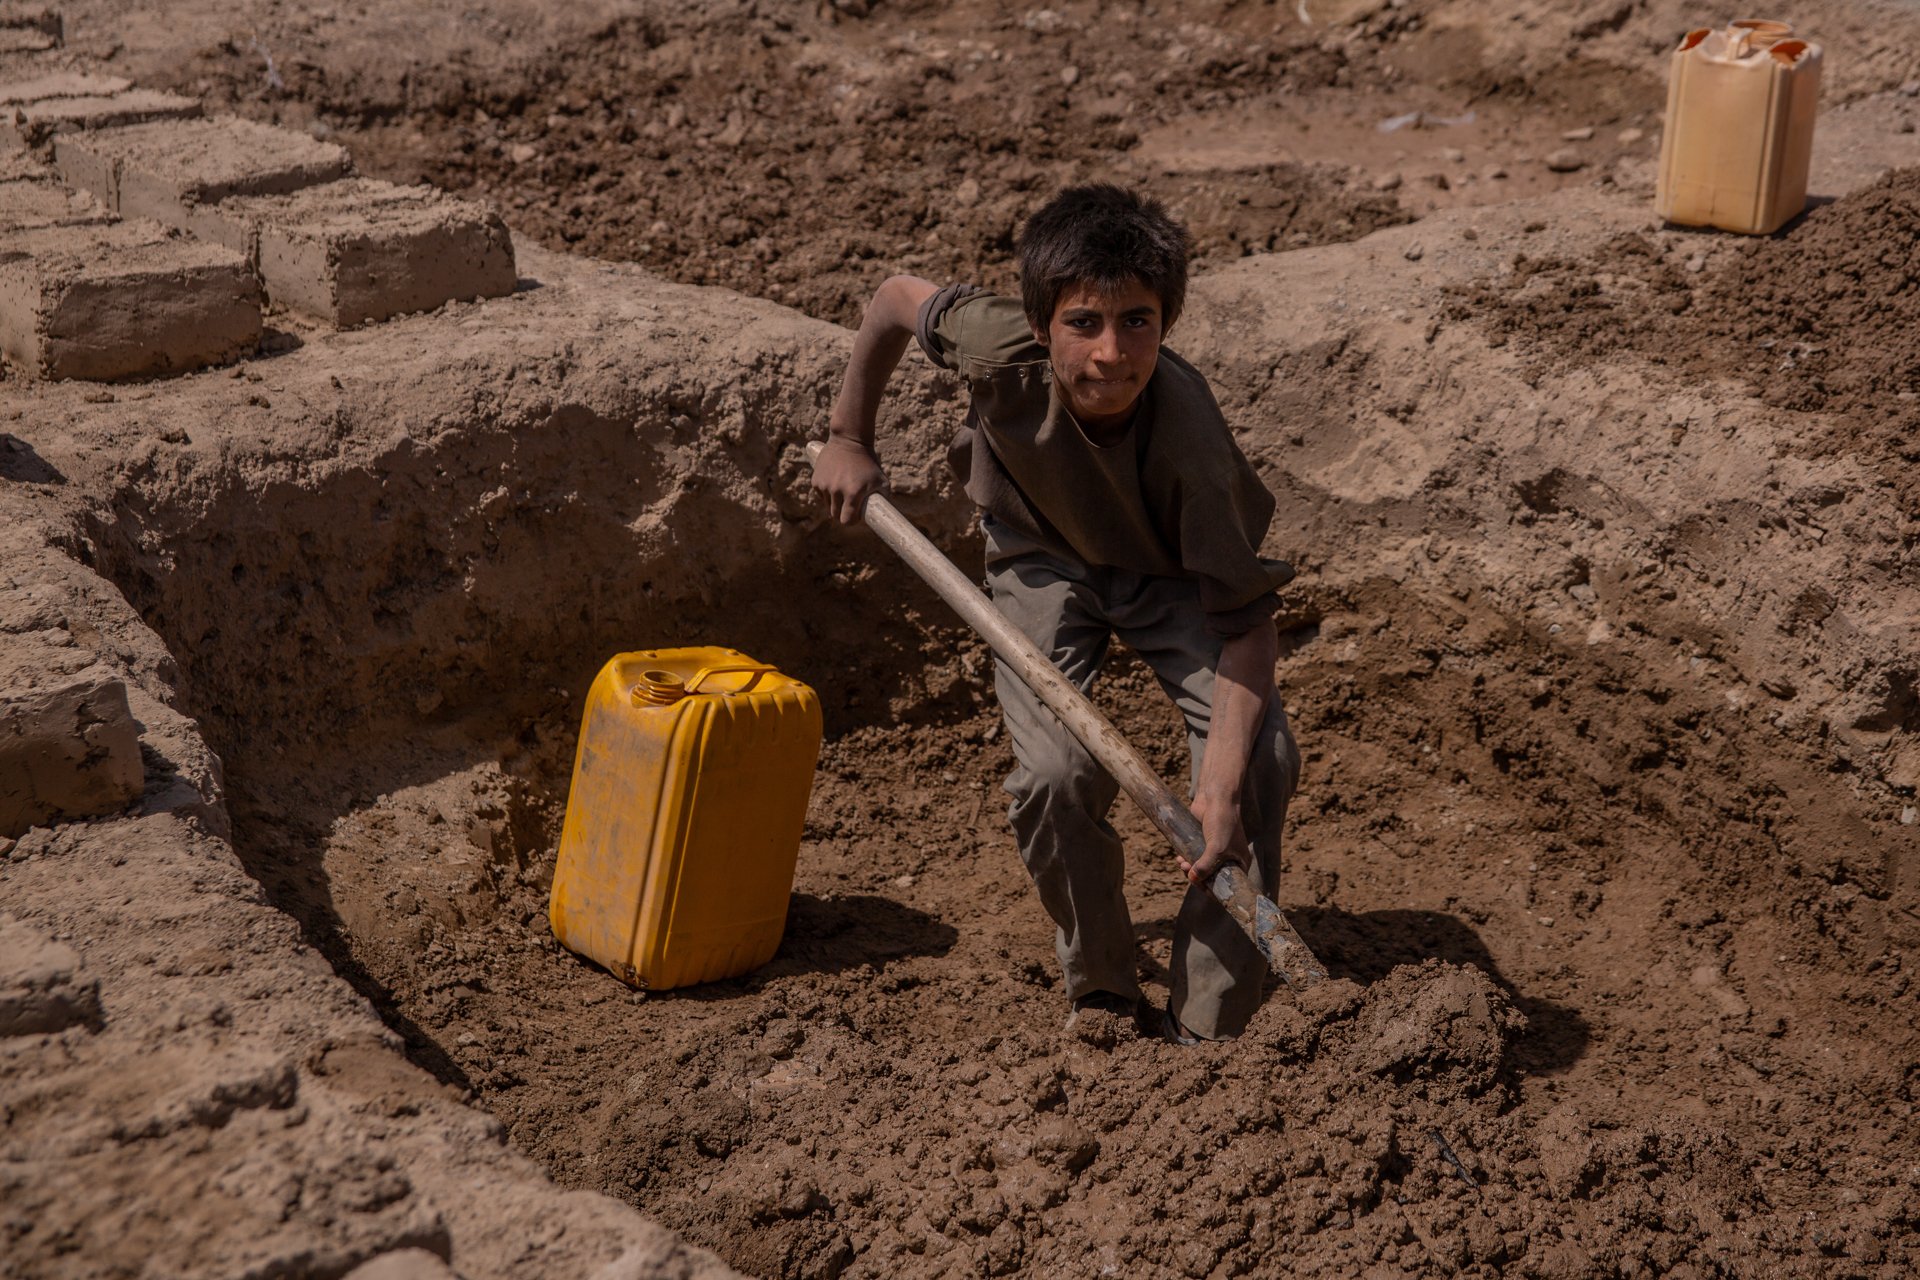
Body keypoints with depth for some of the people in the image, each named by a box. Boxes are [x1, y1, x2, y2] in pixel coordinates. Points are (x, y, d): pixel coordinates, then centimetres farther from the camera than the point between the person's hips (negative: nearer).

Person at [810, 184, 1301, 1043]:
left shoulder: (1186, 430, -39)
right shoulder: (1004, 352, -34)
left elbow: (1245, 619, -35)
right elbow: (896, 299, -11)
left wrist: (1223, 787, -45)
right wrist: (848, 440, -2)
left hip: (1169, 575, -1)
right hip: (1044, 560, 1)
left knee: (1261, 757, -22)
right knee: (1056, 772, -22)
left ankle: (1208, 1028, -7)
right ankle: (1100, 995, 6)